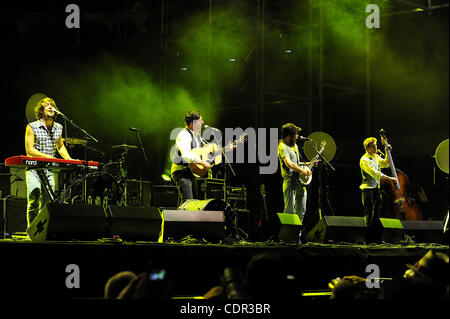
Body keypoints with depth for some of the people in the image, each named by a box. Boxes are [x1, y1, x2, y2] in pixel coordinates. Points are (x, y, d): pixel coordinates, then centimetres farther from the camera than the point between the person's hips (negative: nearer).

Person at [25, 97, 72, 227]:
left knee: (47, 202, -1)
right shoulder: (32, 127, -3)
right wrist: (47, 157, -20)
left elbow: (60, 147, 25)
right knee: (33, 200, -13)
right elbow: (29, 150, -9)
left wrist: (69, 159, 7)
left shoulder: (58, 128, 12)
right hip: (34, 169, -4)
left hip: (50, 170, 4)